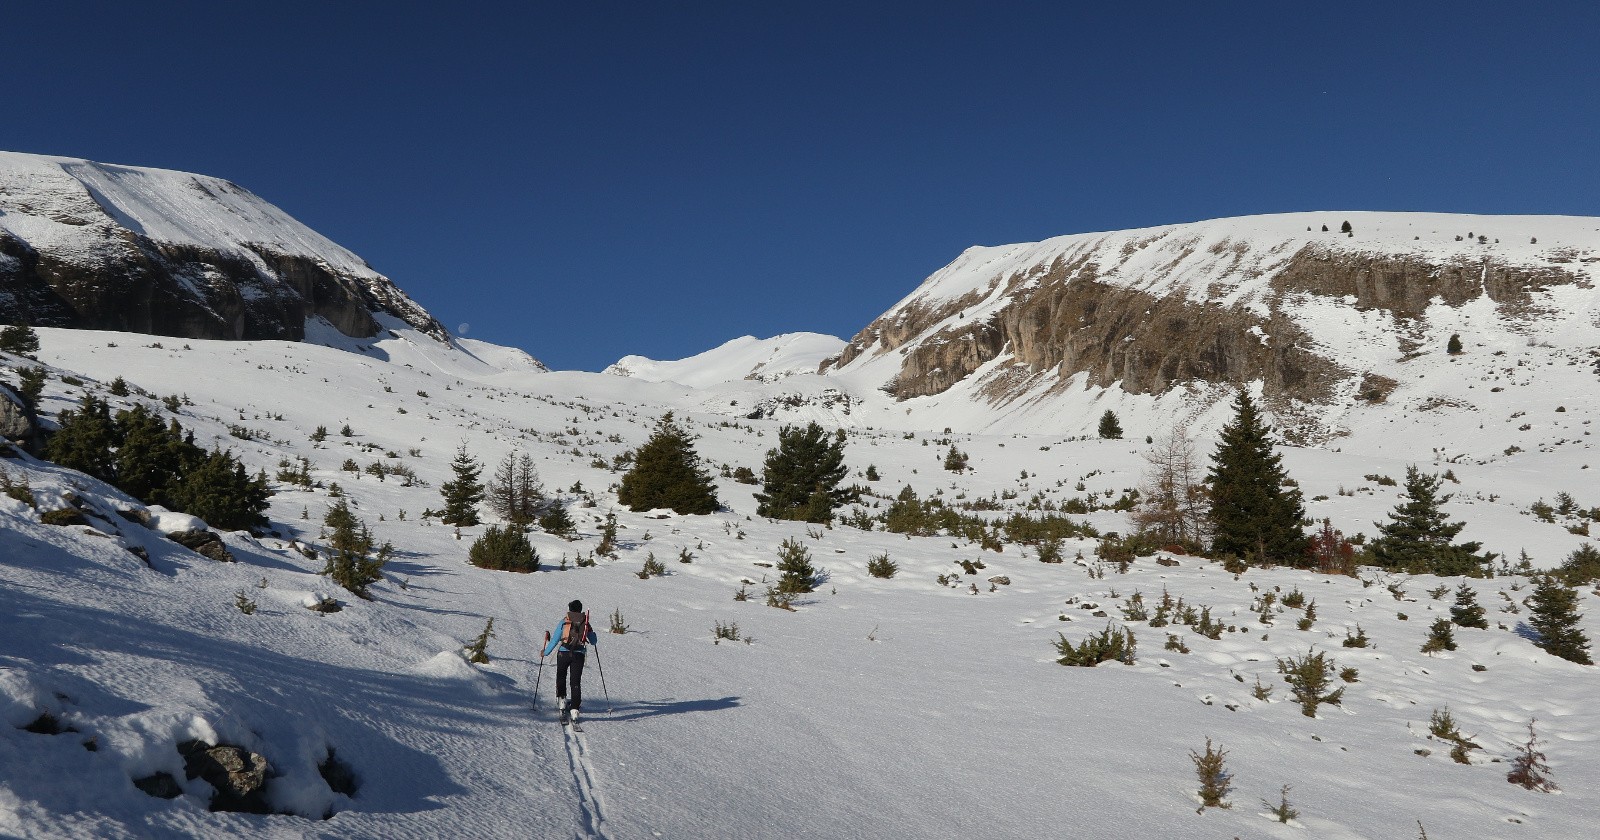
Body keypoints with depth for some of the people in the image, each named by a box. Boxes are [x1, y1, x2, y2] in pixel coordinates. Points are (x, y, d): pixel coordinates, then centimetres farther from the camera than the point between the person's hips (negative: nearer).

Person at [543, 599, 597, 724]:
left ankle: (561, 700, 8)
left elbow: (555, 640, 1)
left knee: (561, 677, 21)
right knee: (576, 682, 4)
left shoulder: (564, 622, 3)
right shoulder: (585, 623, 8)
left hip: (564, 654, -1)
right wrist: (590, 632, 36)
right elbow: (594, 641, 15)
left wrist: (546, 652, 14)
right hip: (579, 655, 1)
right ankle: (574, 709, -3)